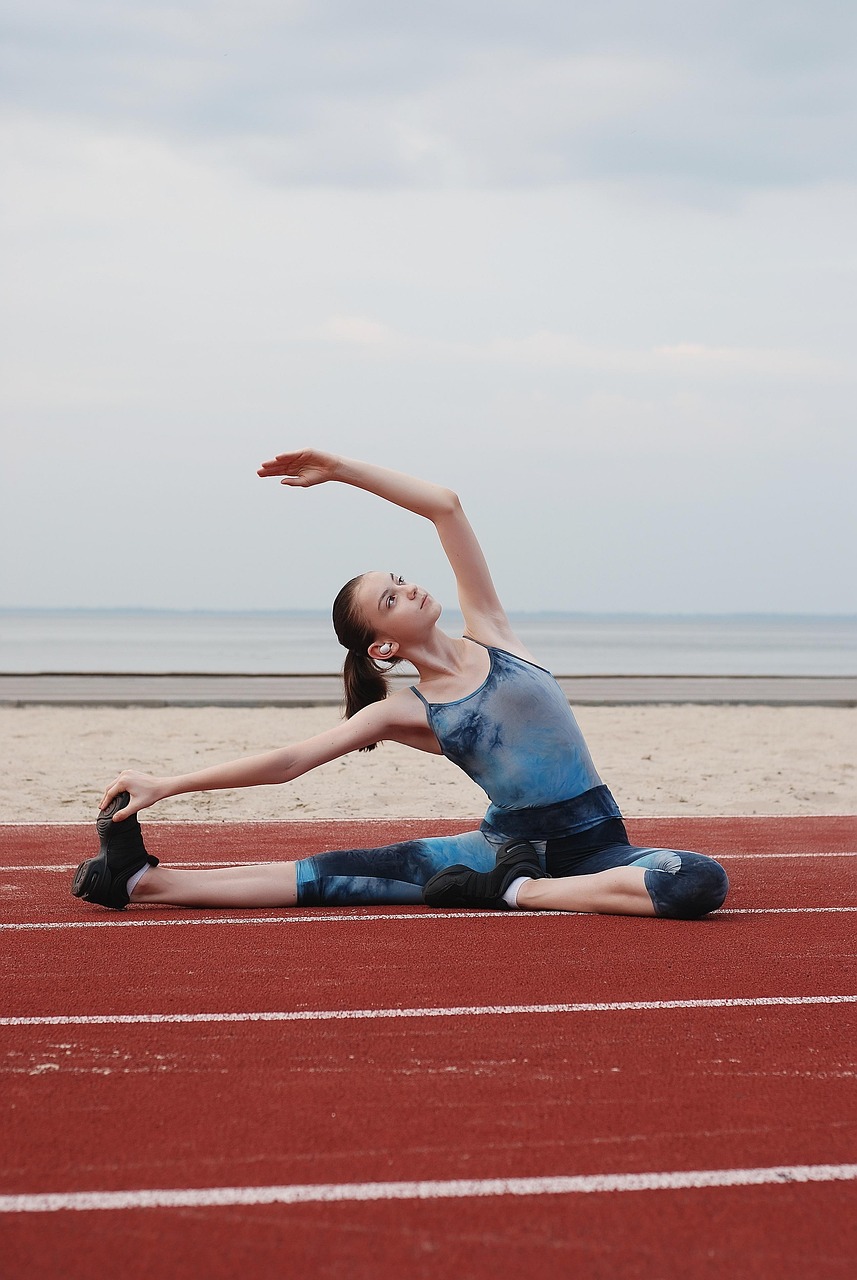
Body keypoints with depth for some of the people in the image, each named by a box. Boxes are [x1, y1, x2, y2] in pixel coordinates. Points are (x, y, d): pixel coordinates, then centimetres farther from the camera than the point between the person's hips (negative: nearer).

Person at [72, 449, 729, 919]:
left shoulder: (487, 630, 2)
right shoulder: (403, 713, 0)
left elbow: (446, 506, -4)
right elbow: (286, 761, -2)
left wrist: (341, 469, -5)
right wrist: (164, 786, -7)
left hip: (593, 844, 0)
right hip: (507, 841, 0)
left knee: (703, 882, -30)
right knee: (333, 873, -12)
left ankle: (518, 892, -20)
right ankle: (143, 880, -11)